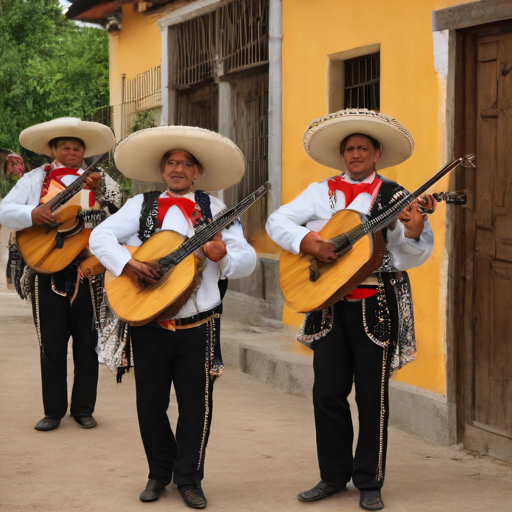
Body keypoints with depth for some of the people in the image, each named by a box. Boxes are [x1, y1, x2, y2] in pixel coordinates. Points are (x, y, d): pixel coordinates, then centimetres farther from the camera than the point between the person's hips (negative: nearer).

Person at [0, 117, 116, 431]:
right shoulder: (36, 179, 10)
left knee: (87, 343, 4)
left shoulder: (98, 182, 10)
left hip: (87, 271, 0)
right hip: (47, 272, 0)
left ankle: (83, 408, 16)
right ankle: (54, 411, 12)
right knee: (52, 344, 3)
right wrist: (31, 214, -17)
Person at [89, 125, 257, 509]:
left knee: (196, 404, 3)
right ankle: (160, 474, 25)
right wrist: (126, 262, -18)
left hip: (198, 325, -1)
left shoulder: (214, 209, 5)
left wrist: (224, 255, -22)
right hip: (148, 322, 1)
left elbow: (247, 259, 0)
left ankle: (189, 478, 17)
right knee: (150, 404, 8)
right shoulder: (142, 205, 7)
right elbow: (101, 235, -2)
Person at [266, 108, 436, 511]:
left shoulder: (395, 198, 0)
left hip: (377, 306, -3)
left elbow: (412, 258, -7)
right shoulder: (321, 193, 10)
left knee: (372, 396, 1)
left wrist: (413, 233, -28)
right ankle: (334, 476, 20)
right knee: (328, 392, 7)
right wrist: (307, 241, -11)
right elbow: (277, 221, 6)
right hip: (329, 304, 3)